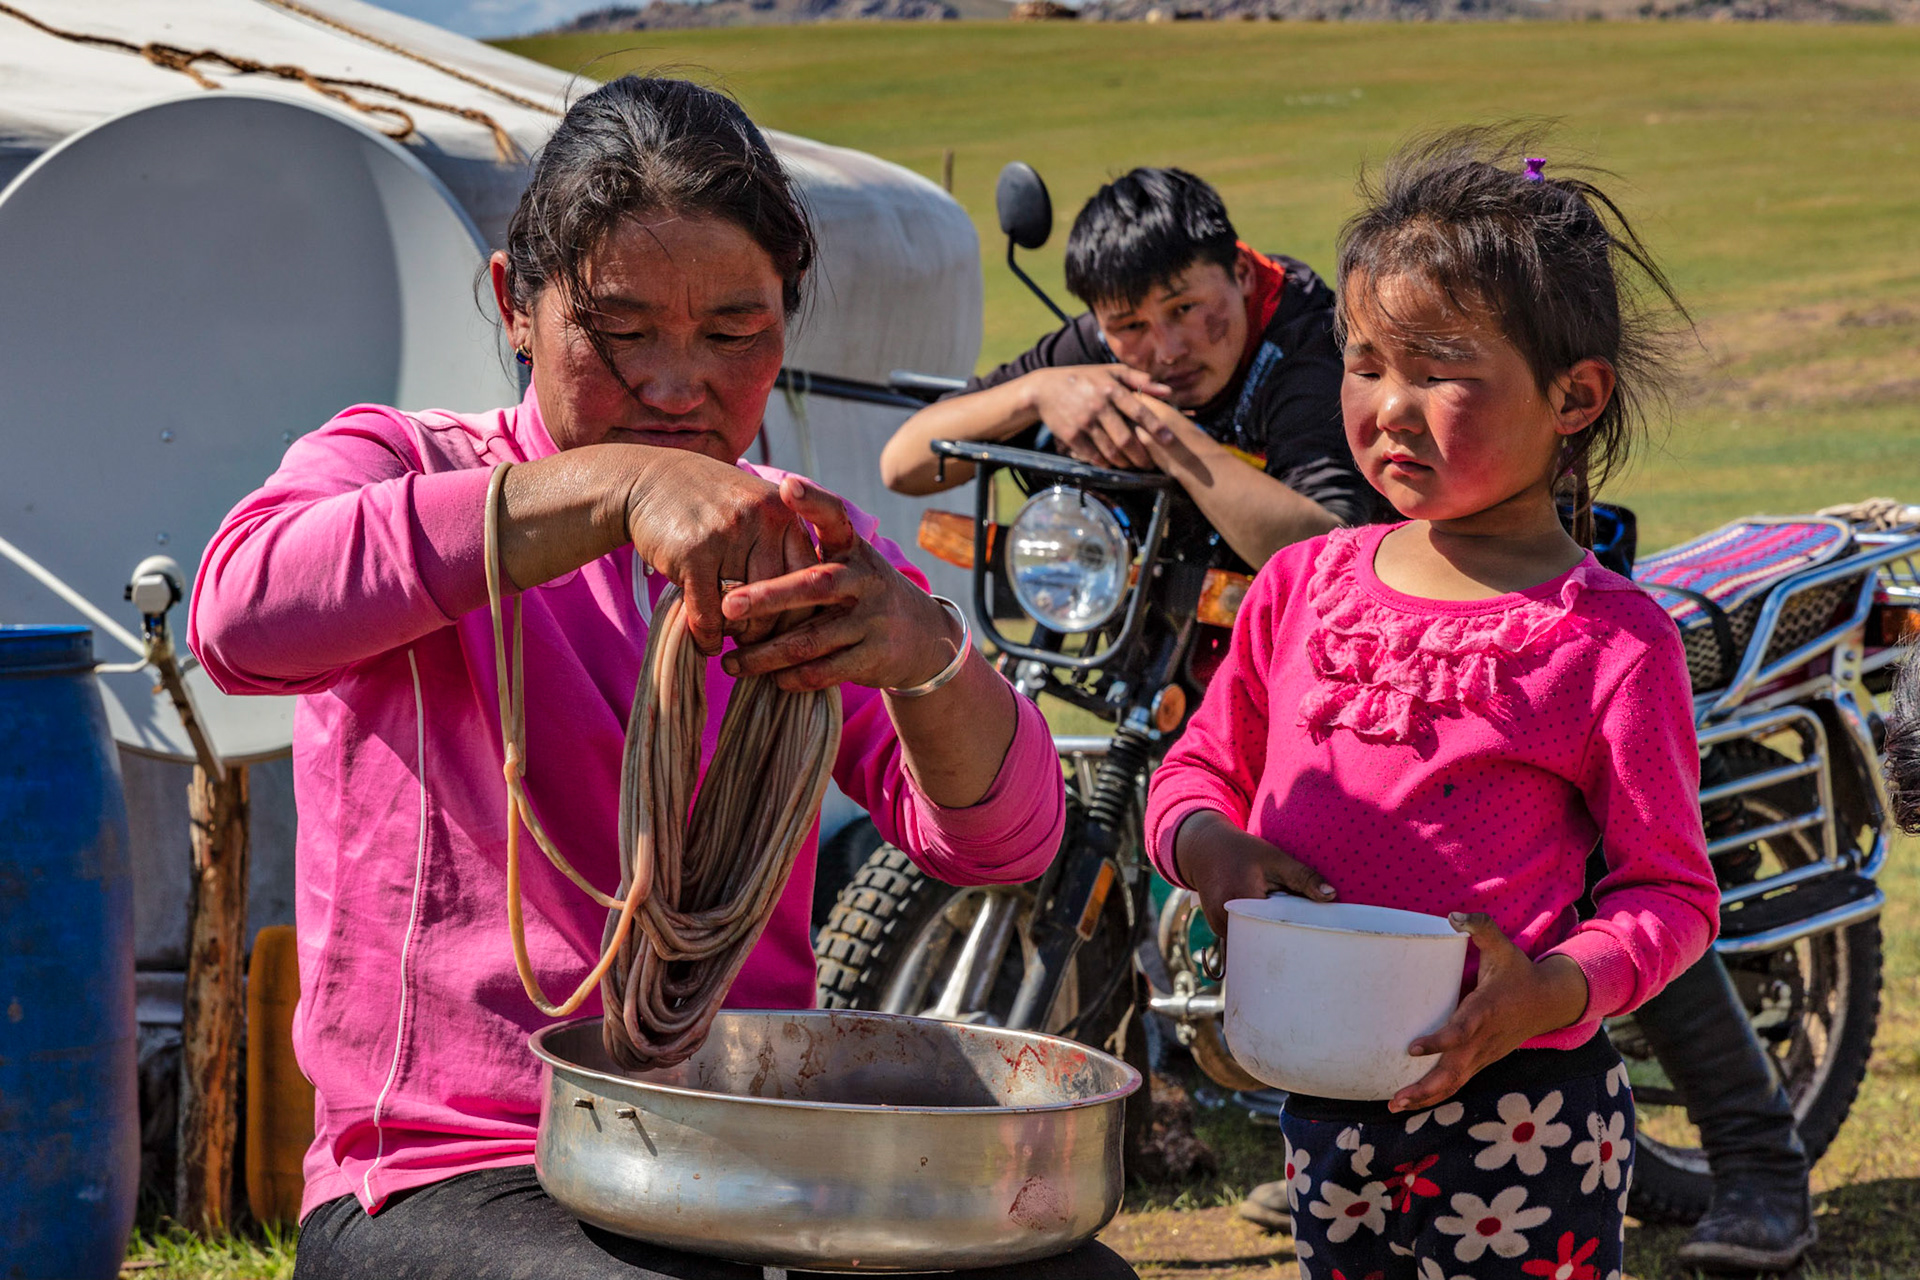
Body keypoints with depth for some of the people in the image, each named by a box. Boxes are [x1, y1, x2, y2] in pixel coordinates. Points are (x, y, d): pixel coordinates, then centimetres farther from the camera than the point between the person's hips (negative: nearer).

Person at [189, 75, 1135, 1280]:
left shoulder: (799, 546, 14)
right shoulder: (400, 473, 3)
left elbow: (999, 841, -2)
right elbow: (244, 607, -24)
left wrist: (925, 656, -25)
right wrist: (616, 488, -31)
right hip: (454, 1176, -4)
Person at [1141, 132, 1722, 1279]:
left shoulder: (1615, 642, -10)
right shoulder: (1301, 587, 5)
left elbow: (1672, 889, -7)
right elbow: (1202, 766, 14)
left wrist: (1552, 992, -24)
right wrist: (1209, 845, -9)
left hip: (1517, 1109, -5)